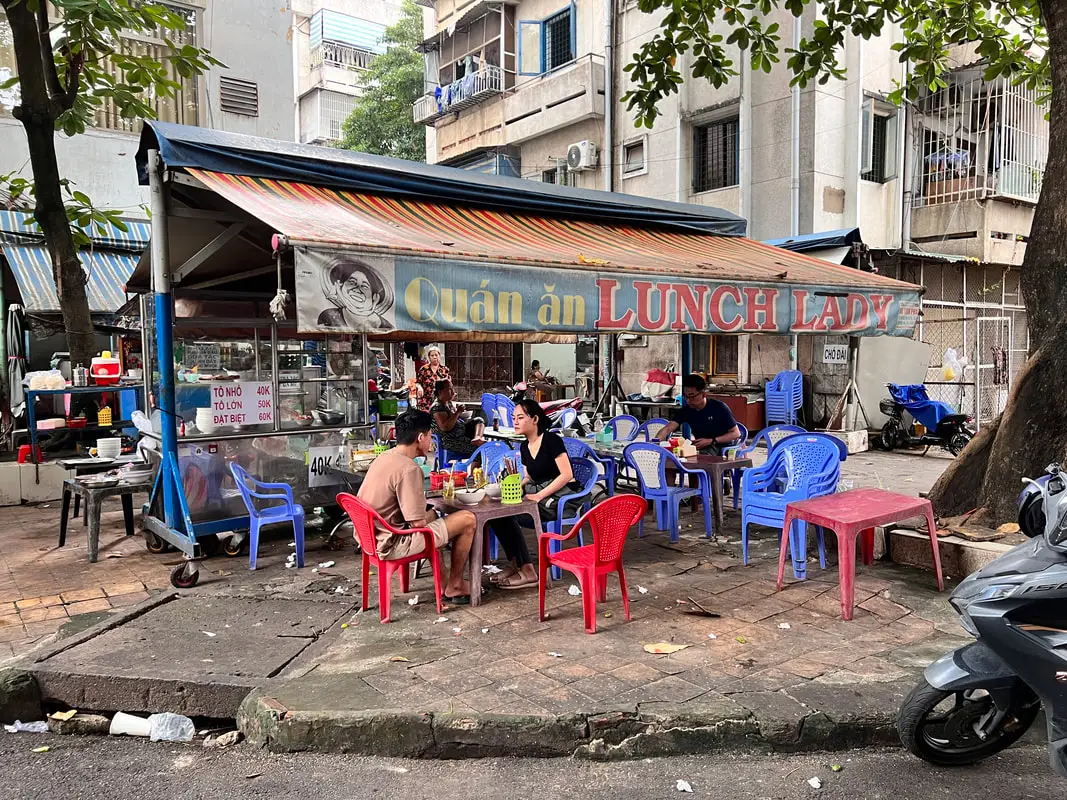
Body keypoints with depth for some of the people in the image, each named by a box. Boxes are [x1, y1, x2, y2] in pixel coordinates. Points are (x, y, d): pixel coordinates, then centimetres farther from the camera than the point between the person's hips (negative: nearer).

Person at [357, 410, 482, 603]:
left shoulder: (383, 458, 6)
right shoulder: (408, 468, -23)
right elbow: (418, 522, -22)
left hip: (371, 537, 10)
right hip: (392, 545, -10)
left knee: (433, 514, 32)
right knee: (467, 519, -5)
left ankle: (442, 581, 31)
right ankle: (454, 586, 13)